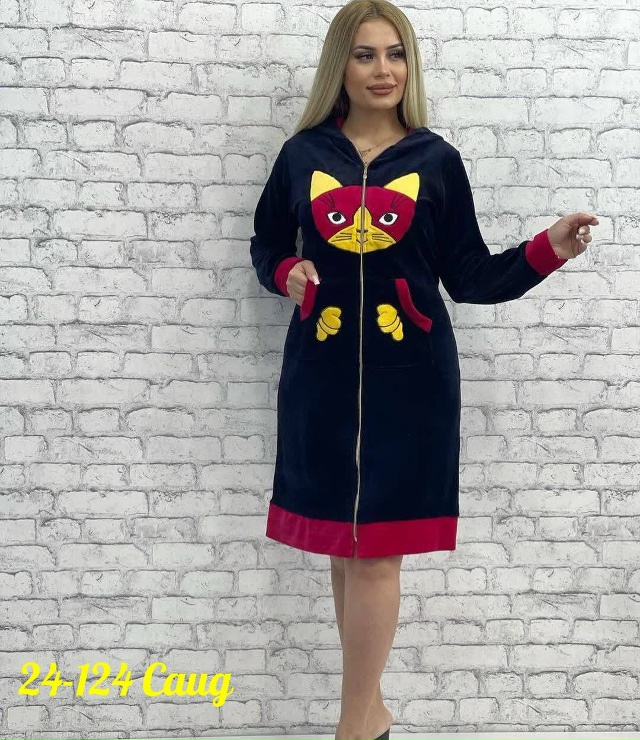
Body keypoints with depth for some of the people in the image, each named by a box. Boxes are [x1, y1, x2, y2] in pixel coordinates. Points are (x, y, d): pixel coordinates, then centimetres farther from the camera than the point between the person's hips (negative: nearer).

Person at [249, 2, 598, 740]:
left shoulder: (436, 160, 2)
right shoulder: (302, 153, 5)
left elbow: (467, 277, 3)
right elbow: (266, 245, 15)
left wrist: (546, 250, -11)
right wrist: (287, 274, -7)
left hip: (408, 375, -2)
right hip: (322, 371, 2)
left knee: (375, 549, 0)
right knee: (343, 545, 8)